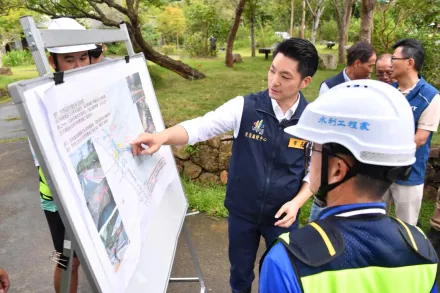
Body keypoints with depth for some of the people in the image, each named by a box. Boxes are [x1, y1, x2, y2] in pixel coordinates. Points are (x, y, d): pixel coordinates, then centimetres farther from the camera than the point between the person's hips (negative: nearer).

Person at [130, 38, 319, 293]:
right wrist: (161, 137, -36)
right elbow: (200, 126, -20)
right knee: (240, 272, 22)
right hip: (242, 211, 1)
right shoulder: (245, 107, -14)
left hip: (283, 215, 0)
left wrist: (297, 202, -17)